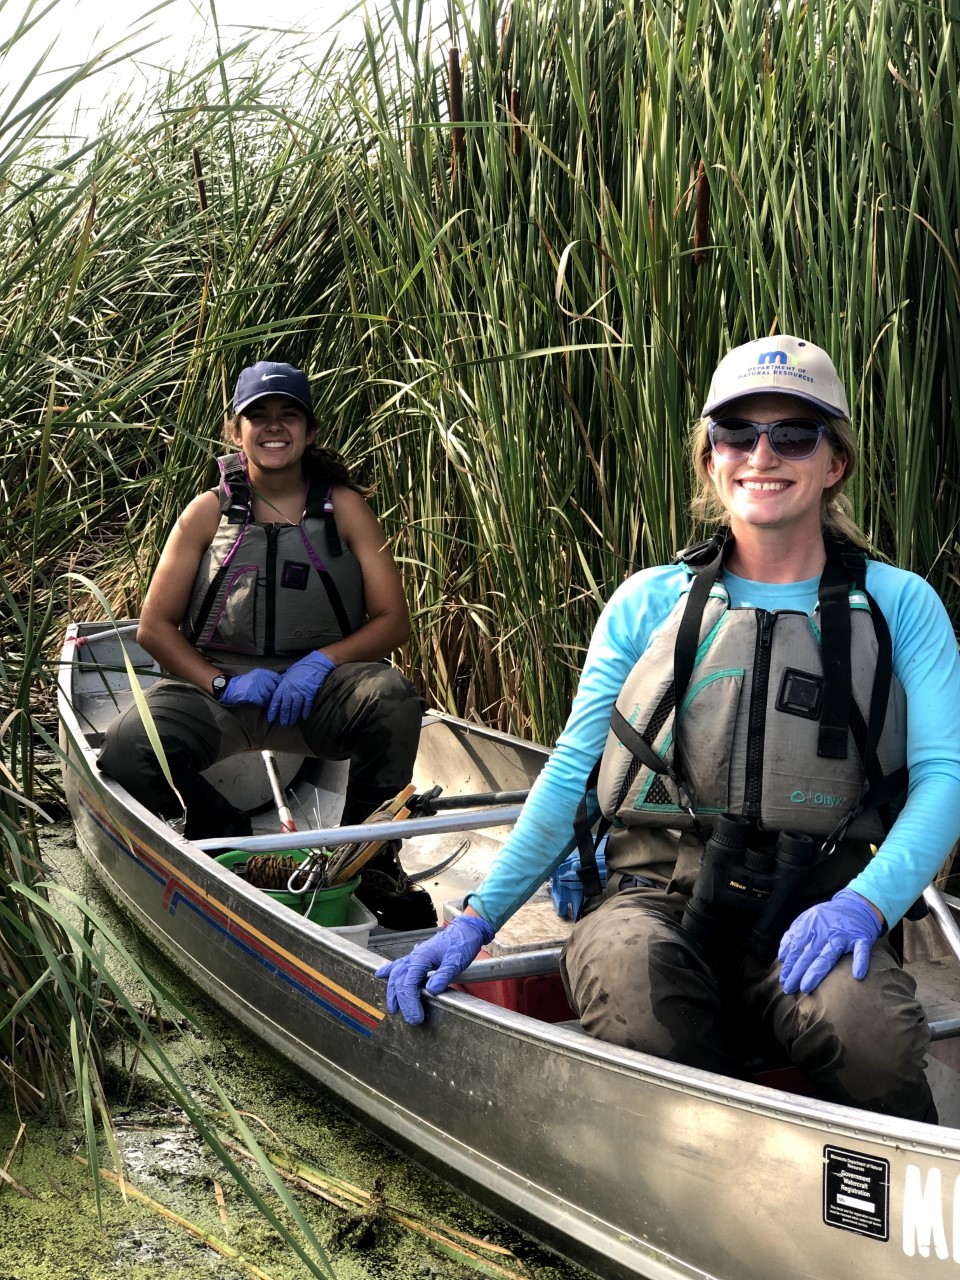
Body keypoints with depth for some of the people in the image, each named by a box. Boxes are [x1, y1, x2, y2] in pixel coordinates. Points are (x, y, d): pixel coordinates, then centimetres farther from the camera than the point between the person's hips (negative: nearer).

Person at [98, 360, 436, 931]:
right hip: (217, 688, 1)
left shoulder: (343, 508, 6)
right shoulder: (210, 511, 7)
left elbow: (393, 620, 3)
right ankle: (228, 836, 2)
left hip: (318, 691, 0)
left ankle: (371, 856, -9)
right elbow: (154, 626, 5)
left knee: (393, 697, -34)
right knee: (128, 748, -29)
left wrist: (323, 661, -15)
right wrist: (222, 683, -12)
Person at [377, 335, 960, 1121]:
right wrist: (477, 918, 0)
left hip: (811, 913, 0)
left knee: (866, 1024, -35)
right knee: (639, 1007, -35)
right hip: (657, 894, 1)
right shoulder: (648, 604, 13)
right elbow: (572, 774, 11)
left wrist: (865, 901, -18)